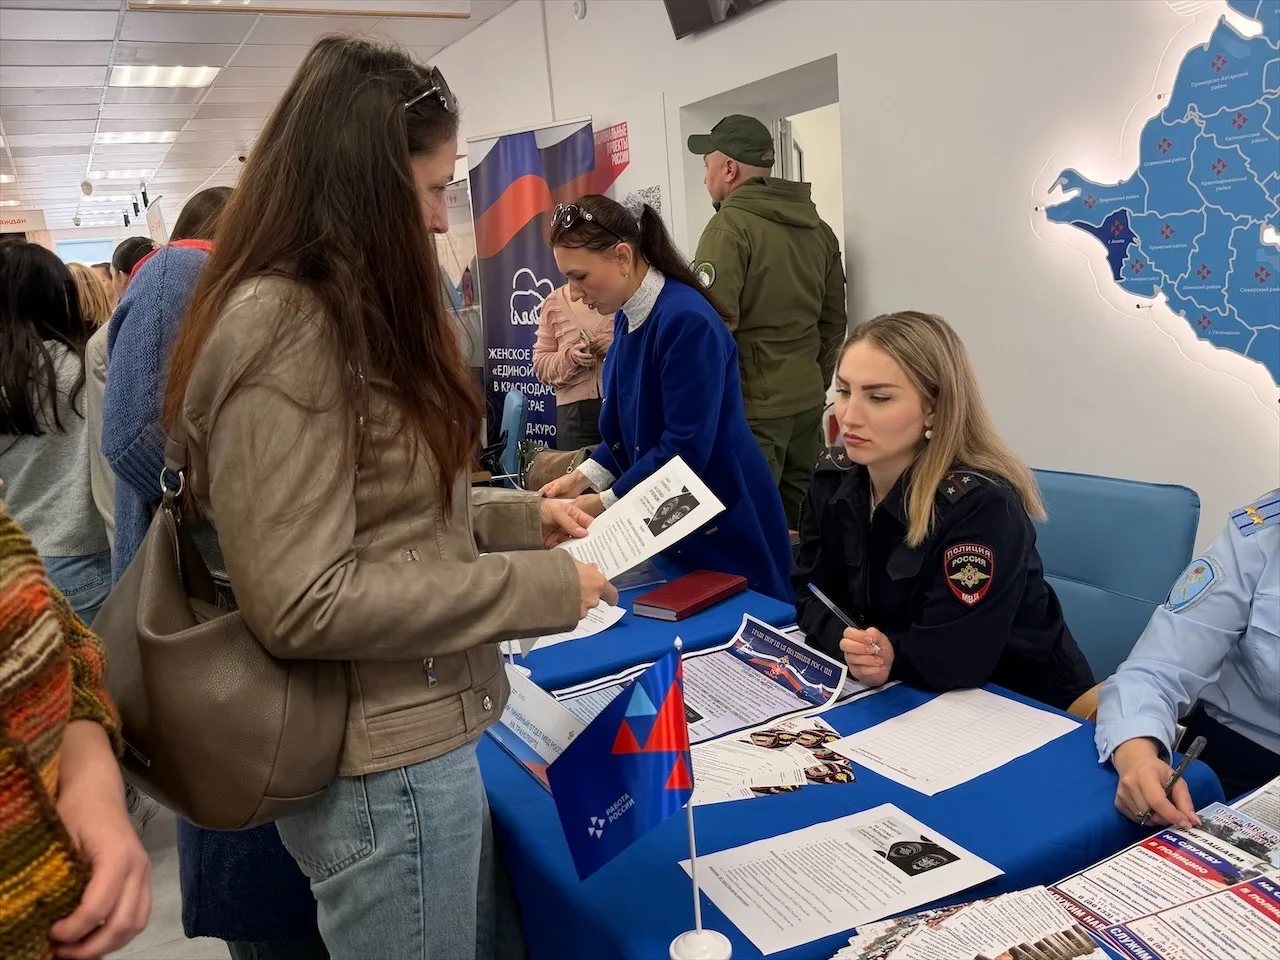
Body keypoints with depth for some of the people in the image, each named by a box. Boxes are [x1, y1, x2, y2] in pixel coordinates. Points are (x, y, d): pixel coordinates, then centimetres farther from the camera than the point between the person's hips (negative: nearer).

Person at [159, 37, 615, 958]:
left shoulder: (354, 317, 9)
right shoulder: (283, 331, -21)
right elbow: (302, 602, -26)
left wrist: (520, 516, 5)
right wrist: (537, 586, -20)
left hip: (428, 742, 9)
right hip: (383, 772, -9)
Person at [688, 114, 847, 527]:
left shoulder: (730, 225, -12)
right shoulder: (817, 226, 12)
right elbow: (833, 319, 16)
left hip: (749, 406, -8)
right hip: (807, 402, 8)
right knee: (801, 522, 15)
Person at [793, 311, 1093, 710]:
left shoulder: (982, 505, -26)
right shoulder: (833, 477, -5)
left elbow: (949, 661, -28)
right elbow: (812, 593, -4)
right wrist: (850, 646, -23)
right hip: (905, 697, 6)